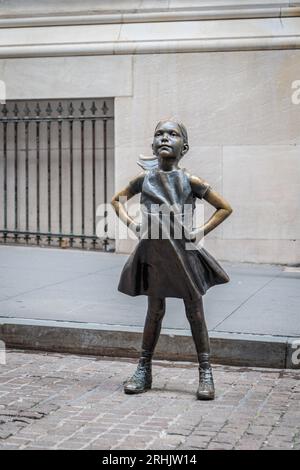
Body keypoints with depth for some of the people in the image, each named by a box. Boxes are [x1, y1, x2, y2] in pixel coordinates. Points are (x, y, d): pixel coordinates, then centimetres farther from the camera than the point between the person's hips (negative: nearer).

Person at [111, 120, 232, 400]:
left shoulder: (190, 181, -4)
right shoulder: (144, 179, 2)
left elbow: (225, 208, 3)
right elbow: (117, 200, 18)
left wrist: (201, 231, -5)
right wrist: (131, 224, 4)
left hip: (184, 252, -1)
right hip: (154, 253, 2)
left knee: (195, 313, 4)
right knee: (155, 311, 9)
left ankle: (205, 374, 12)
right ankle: (144, 371, 20)